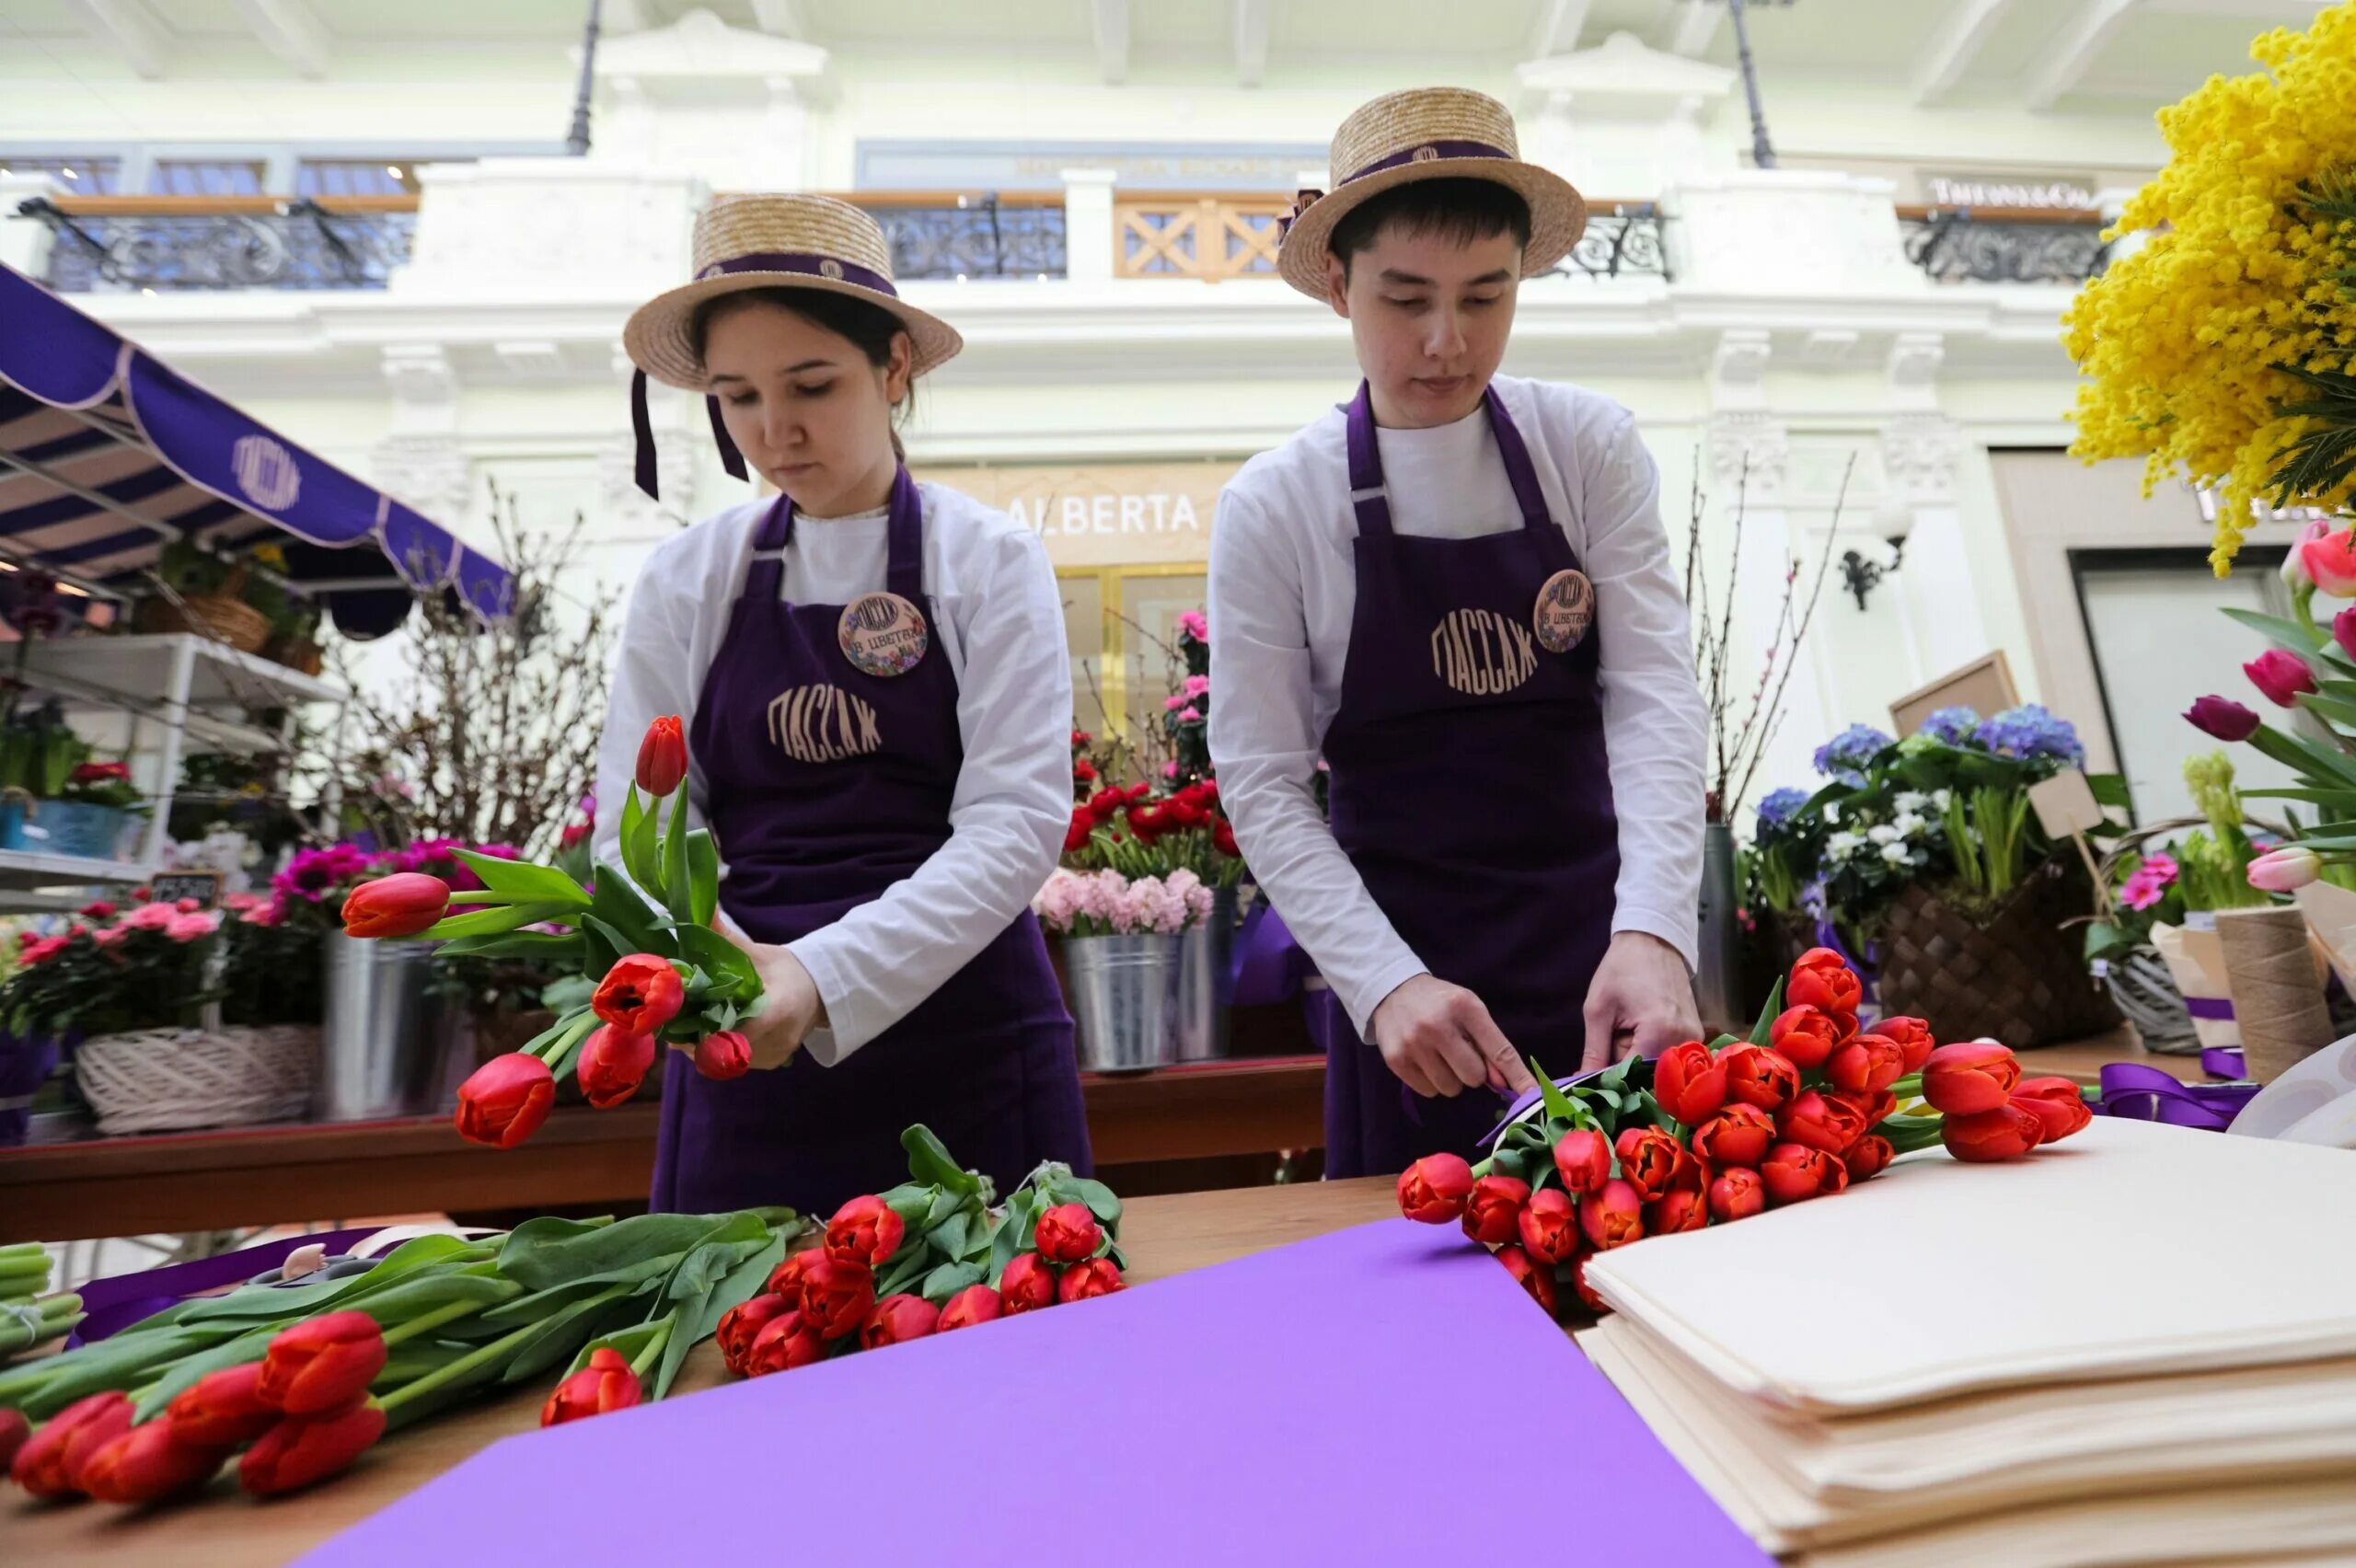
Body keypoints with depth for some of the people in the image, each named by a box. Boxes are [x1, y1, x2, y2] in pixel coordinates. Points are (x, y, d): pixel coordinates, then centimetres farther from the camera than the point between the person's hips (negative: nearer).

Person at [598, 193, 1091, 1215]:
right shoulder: (686, 583, 5)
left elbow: (1017, 819, -12)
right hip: (748, 1054, 2)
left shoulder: (990, 562, -3)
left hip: (962, 1045, -1)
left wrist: (827, 971, -22)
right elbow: (639, 830, 2)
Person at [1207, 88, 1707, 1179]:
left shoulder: (1590, 448, -2)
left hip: (1608, 956, 2)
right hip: (1409, 967, -1)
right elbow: (1261, 783, -9)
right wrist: (1384, 982, -20)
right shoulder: (1275, 506, -8)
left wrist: (1651, 930, -23)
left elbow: (1656, 692, -9)